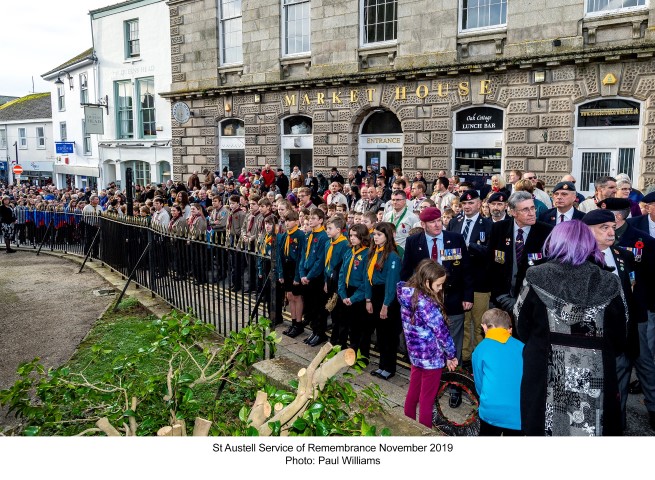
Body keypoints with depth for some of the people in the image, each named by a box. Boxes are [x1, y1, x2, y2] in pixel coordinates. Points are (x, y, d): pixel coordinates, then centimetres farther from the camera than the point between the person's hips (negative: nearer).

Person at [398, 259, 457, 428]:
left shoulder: (407, 296, -2)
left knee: (413, 392, 21)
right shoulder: (427, 303, -26)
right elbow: (441, 331, -23)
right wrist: (451, 355, -9)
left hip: (415, 353, 8)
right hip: (431, 357, -8)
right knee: (427, 398, 8)